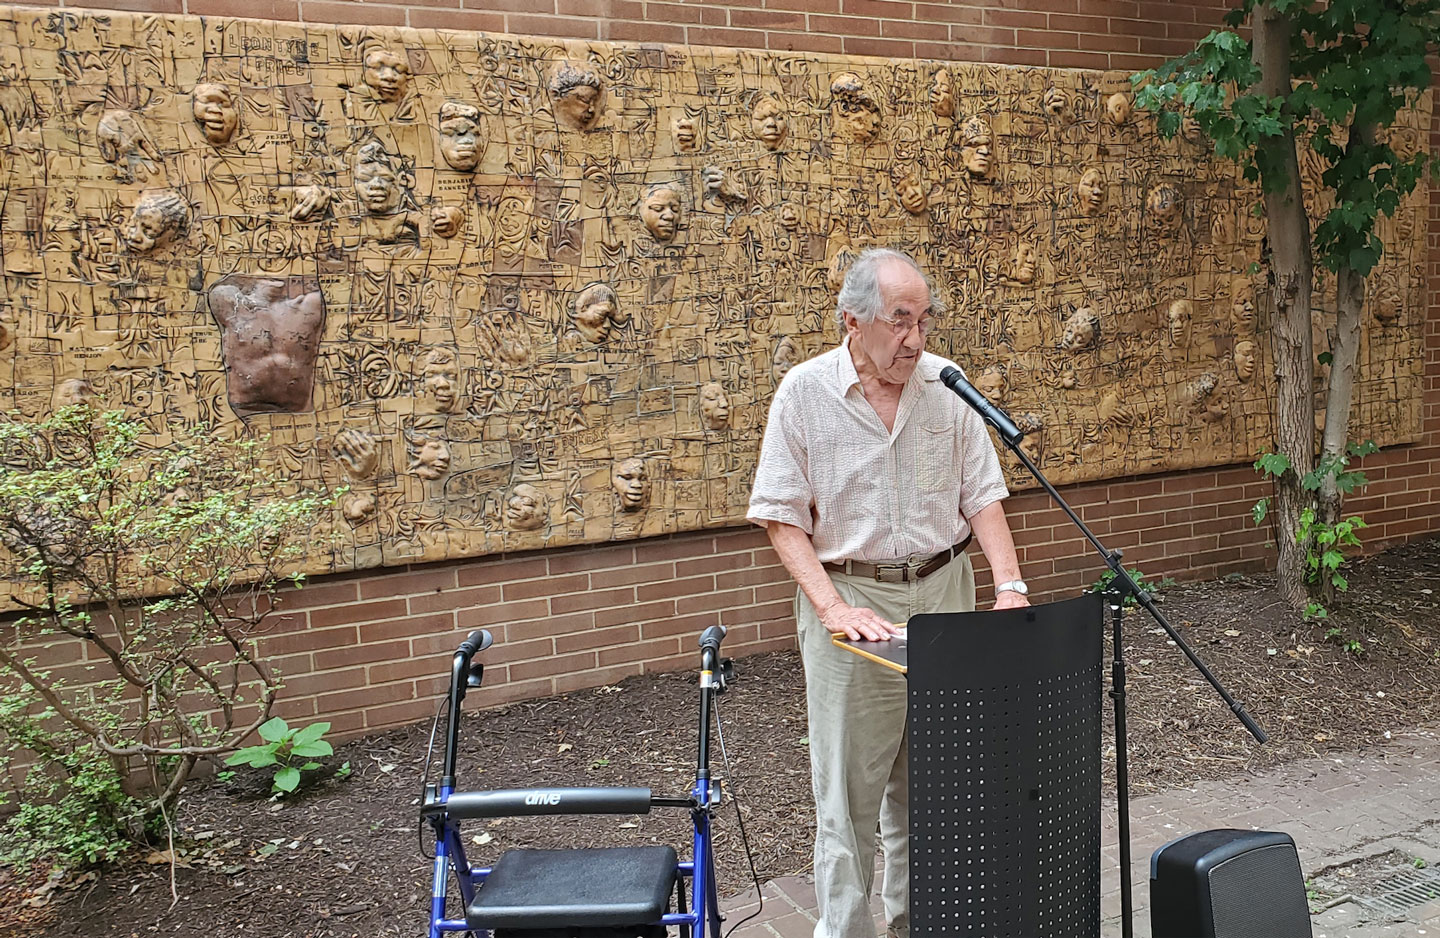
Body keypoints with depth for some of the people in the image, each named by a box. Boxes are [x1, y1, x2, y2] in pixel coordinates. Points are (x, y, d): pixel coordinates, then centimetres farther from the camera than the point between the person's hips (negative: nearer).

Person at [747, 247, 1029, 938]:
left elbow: (982, 496, 5)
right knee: (849, 790, 2)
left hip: (943, 594, 3)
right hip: (849, 600, -3)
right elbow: (782, 516, -7)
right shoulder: (805, 391, -6)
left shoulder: (946, 386, 1)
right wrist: (832, 607, -17)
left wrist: (1010, 586, -9)